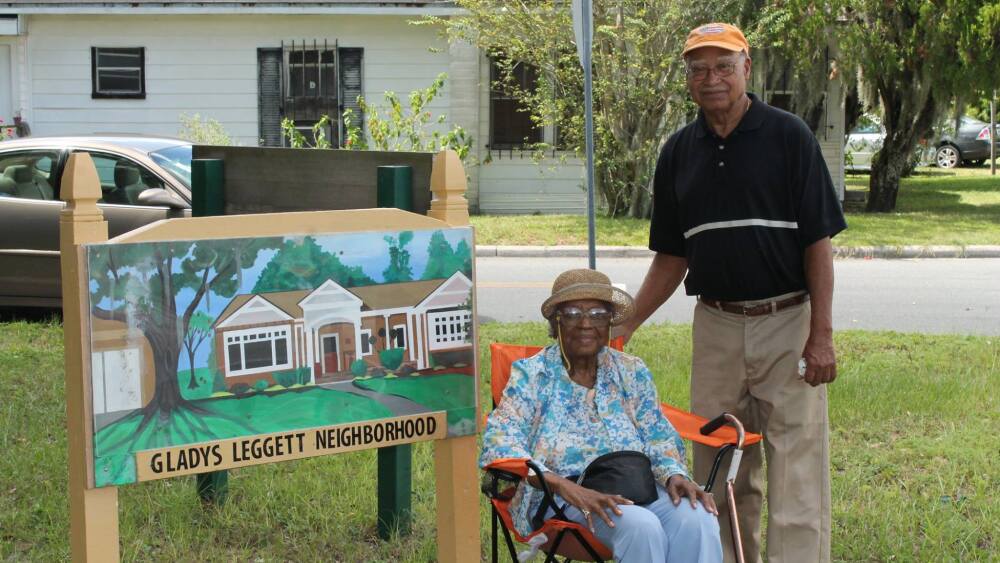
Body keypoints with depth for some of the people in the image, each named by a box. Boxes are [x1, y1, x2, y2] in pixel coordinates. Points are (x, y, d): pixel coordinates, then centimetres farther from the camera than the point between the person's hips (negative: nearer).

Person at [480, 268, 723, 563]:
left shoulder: (632, 372, 16)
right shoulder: (531, 375, 4)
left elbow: (658, 438, 15)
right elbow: (499, 443, -9)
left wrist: (674, 475, -10)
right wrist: (565, 487, -23)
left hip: (633, 489, 4)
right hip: (561, 498, -4)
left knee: (697, 519, -29)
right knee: (642, 526, -34)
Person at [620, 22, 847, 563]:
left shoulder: (788, 136, -4)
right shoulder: (678, 152, 8)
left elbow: (818, 242, -6)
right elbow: (671, 257, 13)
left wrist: (821, 335, -12)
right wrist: (623, 326, 5)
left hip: (787, 322, -4)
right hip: (716, 328, 4)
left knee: (796, 472, -4)